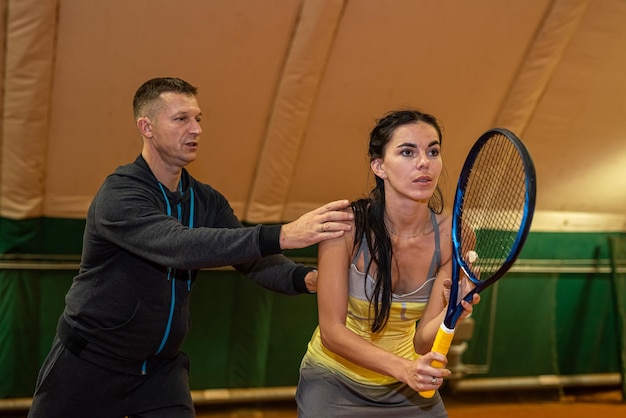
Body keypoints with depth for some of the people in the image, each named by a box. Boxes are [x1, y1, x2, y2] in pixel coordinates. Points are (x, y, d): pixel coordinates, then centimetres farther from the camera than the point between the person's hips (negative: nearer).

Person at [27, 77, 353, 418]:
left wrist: (304, 278, -29)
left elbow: (252, 258, -8)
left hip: (161, 366, 5)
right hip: (90, 363, -5)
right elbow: (180, 246, -37)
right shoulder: (119, 194, -21)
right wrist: (281, 236, -45)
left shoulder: (207, 201, 2)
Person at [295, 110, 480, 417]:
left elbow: (421, 342, -15)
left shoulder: (452, 237, -17)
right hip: (334, 383, -3)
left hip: (407, 387, 3)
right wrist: (402, 368, -35)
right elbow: (332, 331, -22)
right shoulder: (346, 226, -24)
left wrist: (451, 313, -35)